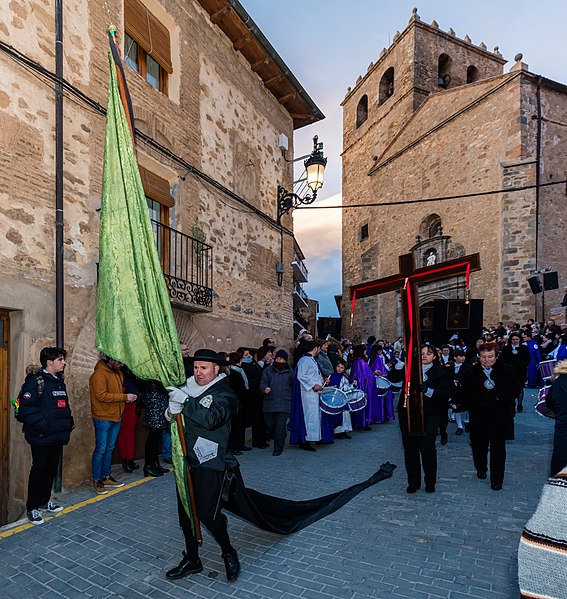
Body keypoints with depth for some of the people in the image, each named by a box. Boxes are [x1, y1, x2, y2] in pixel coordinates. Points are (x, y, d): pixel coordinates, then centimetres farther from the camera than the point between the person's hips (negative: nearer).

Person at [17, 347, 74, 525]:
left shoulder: (59, 381, 12)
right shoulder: (35, 380, -13)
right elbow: (26, 407, -20)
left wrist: (69, 422, 9)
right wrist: (43, 426, -22)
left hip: (58, 436, 8)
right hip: (42, 437, -8)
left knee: (52, 469, 16)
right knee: (39, 469, 3)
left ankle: (44, 501, 33)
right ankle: (32, 508, 17)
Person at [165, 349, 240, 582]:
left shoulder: (225, 395, -10)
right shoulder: (187, 387, 7)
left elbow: (211, 419, -28)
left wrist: (185, 402, -30)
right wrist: (171, 412, -10)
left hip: (210, 463, -6)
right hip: (185, 460, 6)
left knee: (207, 513, -5)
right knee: (185, 512, 14)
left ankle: (229, 554, 23)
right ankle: (191, 560, 35)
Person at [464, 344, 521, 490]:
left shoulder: (507, 370, -2)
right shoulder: (471, 372, -2)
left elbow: (516, 389, -5)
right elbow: (467, 395, -4)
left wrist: (499, 399, -17)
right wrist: (480, 404, -19)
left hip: (500, 416, -1)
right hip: (479, 416, 1)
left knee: (498, 449, 4)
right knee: (479, 445, 15)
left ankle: (497, 479, 18)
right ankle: (481, 470, 40)